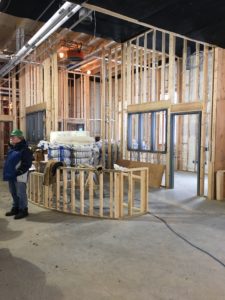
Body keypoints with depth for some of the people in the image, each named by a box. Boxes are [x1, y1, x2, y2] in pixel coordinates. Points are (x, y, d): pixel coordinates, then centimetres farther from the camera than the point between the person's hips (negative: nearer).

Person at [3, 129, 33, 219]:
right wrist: (7, 172, 14)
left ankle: (23, 210, 12)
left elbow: (26, 164, -17)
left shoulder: (25, 150, -14)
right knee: (13, 193, 18)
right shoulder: (11, 148, 13)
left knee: (20, 193, -1)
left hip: (20, 176, -9)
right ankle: (15, 208, 33)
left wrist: (18, 172, -20)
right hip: (11, 175, 9)